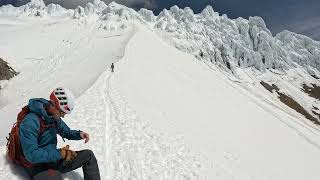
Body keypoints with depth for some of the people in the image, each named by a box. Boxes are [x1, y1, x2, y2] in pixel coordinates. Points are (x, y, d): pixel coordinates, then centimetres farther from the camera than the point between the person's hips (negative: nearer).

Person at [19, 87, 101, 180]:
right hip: (39, 166, -7)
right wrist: (60, 153, -22)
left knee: (88, 155, 0)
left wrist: (79, 134, -7)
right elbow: (32, 155, -26)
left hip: (54, 158, 7)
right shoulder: (30, 122, -24)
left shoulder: (54, 117, 0)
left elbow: (66, 132, 14)